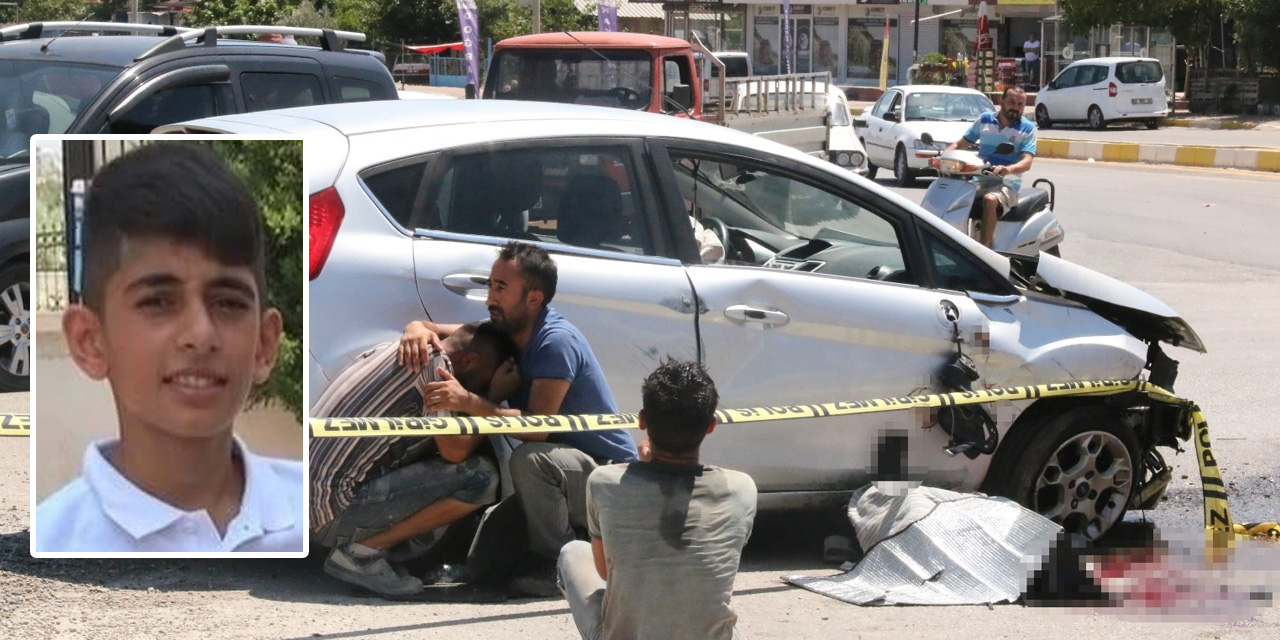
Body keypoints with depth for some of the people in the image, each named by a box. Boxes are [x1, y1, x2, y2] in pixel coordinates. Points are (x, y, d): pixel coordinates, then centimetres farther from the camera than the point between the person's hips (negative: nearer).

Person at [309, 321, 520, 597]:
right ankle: (361, 552, -8)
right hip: (336, 510, -10)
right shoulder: (435, 363, -8)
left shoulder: (391, 351, 17)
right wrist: (495, 398, 0)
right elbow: (455, 449, -14)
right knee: (480, 476, -13)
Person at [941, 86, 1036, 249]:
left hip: (1006, 183, -4)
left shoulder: (1028, 128, 1)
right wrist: (943, 156, -4)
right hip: (978, 180, 5)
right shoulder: (984, 120, 12)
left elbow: (1026, 162, -12)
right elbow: (961, 143, 18)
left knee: (990, 199, -38)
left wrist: (1008, 169, -35)